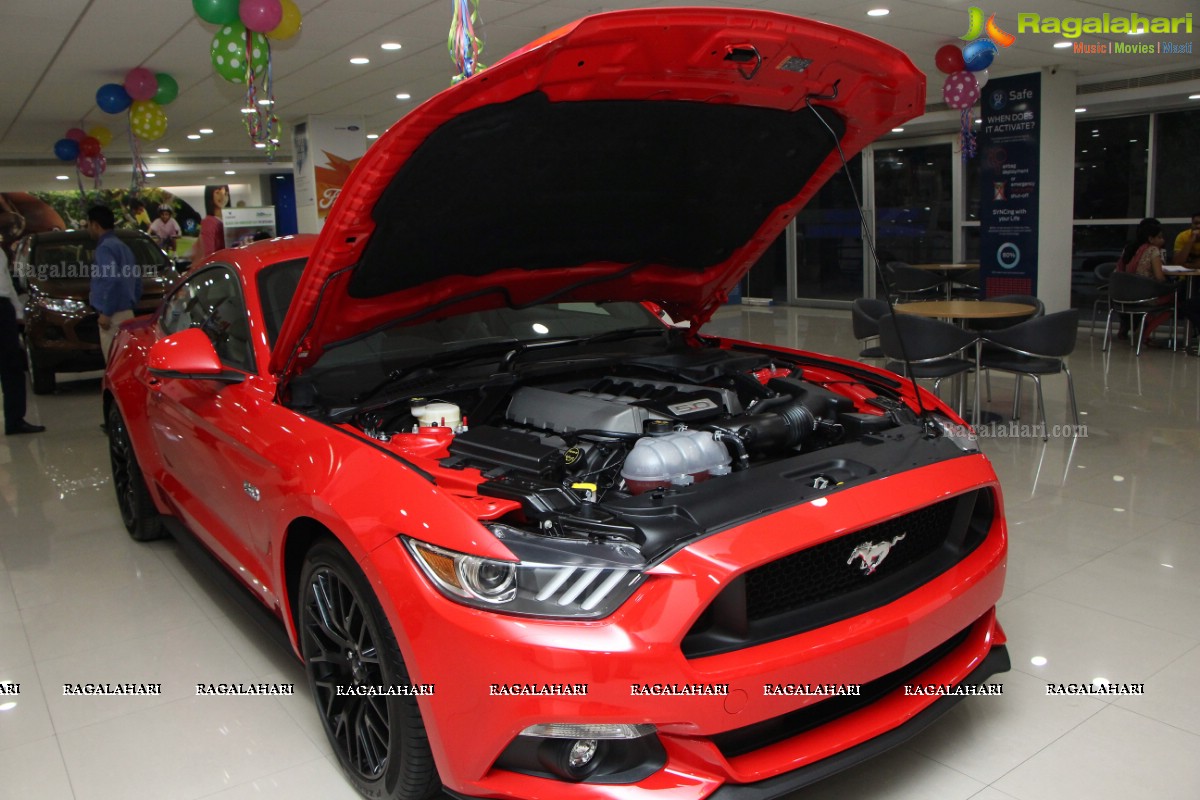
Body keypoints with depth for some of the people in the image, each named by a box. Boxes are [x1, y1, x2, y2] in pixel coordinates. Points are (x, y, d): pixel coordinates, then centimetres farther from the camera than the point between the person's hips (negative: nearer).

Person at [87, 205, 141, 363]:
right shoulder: (123, 246, 19)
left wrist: (106, 312, -20)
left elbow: (112, 280, -22)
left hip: (115, 315, -9)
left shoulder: (105, 247, -10)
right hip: (127, 313, 9)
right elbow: (137, 280, 21)